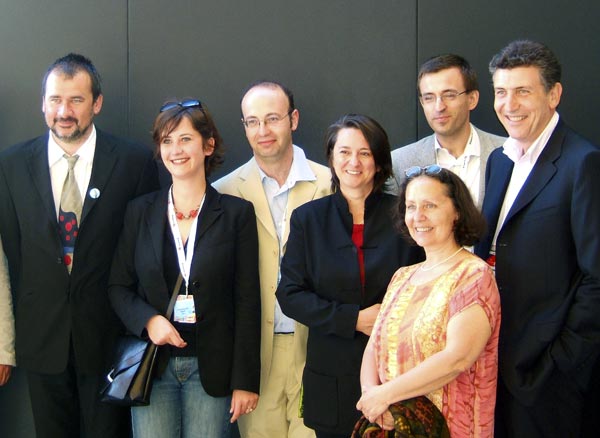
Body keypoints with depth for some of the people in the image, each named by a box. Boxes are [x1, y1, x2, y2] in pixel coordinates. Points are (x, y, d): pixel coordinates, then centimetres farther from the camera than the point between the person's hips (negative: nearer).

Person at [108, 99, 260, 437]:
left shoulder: (237, 213, -1)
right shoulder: (140, 211, 5)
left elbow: (247, 301, -2)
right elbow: (119, 286, 9)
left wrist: (245, 380, -5)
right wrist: (148, 320, -12)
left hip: (210, 367, -1)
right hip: (152, 362, 2)